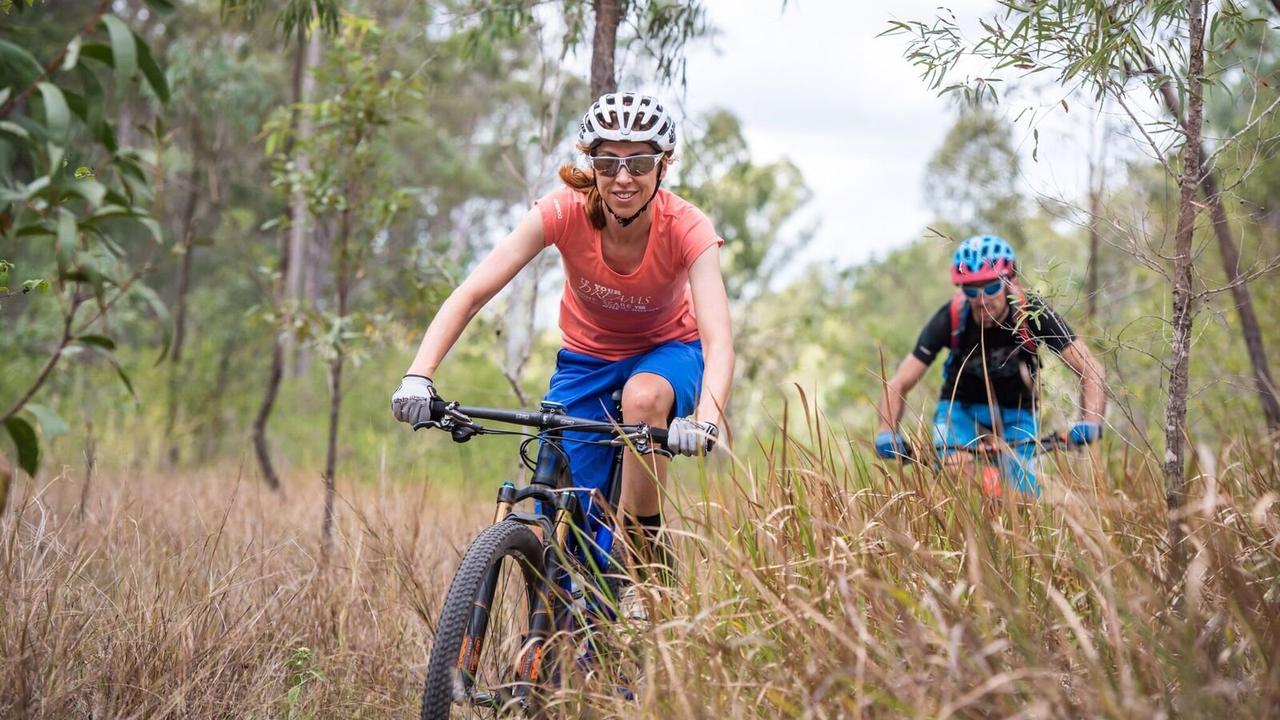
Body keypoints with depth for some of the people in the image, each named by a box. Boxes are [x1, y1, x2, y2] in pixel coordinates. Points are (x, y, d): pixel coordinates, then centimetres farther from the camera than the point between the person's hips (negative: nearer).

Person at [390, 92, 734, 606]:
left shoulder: (687, 229, -28)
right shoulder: (564, 212, -27)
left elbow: (718, 339, -40)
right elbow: (471, 294, -31)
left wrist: (706, 421, -58)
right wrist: (419, 375, -45)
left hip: (667, 350, -1)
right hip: (586, 357, 1)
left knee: (644, 396, -38)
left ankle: (645, 557, -20)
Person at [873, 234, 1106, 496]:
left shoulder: (1032, 313, -25)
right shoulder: (949, 319, -25)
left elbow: (1091, 370, -27)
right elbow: (897, 385, -24)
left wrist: (1089, 423, -45)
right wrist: (887, 433, -41)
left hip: (1016, 412, 1)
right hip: (961, 407, -1)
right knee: (954, 467, -30)